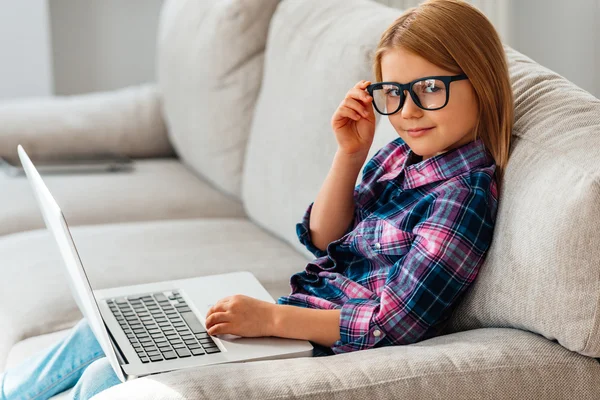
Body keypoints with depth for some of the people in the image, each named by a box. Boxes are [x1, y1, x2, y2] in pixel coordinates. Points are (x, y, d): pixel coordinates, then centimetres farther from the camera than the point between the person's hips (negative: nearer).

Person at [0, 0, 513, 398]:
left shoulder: (465, 193, -20)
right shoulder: (401, 154, 5)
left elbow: (393, 326, -23)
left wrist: (270, 317, -26)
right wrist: (350, 154, -4)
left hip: (325, 350, -9)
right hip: (291, 316, 9)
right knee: (103, 329, 8)